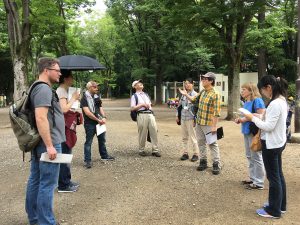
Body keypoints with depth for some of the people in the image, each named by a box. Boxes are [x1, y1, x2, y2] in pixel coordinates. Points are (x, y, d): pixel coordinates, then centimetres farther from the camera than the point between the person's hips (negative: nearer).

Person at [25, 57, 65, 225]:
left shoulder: (40, 88, 16)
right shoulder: (44, 89, -16)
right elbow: (41, 118, -24)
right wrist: (50, 145, -24)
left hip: (39, 143, 10)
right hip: (48, 143, -10)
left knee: (35, 180, 15)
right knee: (47, 184, -4)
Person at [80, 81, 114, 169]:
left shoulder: (97, 97, 12)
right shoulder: (84, 98, -10)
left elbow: (100, 108, 13)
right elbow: (87, 112, -18)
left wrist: (104, 117, -6)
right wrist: (98, 120, -15)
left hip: (99, 122, 7)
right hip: (90, 123, -7)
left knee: (102, 139, 18)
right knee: (88, 142, 0)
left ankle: (104, 155, 34)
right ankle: (87, 160, 5)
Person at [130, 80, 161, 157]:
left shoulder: (146, 95, 23)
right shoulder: (134, 96, 3)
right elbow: (132, 108, -4)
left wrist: (149, 106, 8)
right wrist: (142, 105, -10)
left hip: (150, 114, 5)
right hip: (142, 115, -5)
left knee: (154, 132, -1)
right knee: (142, 133, -2)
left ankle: (155, 150, 4)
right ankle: (141, 150, 13)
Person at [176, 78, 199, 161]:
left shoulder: (195, 94, -8)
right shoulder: (183, 94, 12)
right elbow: (179, 105, 20)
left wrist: (195, 119, -15)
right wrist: (177, 115, 15)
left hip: (190, 119, -6)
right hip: (183, 118, 6)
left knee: (193, 137, -2)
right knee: (184, 137, 11)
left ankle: (196, 154, 8)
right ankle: (185, 153, 20)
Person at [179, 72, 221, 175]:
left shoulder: (215, 94, -15)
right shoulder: (202, 92, 8)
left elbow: (217, 112, -18)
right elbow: (194, 100, 27)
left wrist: (214, 126, -21)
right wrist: (185, 94, 14)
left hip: (209, 124, -8)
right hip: (199, 123, 8)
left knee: (212, 144, -1)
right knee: (201, 143, 14)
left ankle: (216, 164, 6)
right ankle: (203, 162, 25)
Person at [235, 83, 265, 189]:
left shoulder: (257, 100, -14)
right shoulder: (246, 102, 12)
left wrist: (246, 119, -20)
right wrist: (240, 119, 4)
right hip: (247, 132, 9)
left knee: (256, 157, -1)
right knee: (249, 156, 16)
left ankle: (259, 182, 9)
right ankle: (253, 178, 29)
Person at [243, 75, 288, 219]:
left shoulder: (275, 104, -24)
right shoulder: (282, 100, 8)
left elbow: (269, 126, -24)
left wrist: (253, 118, -13)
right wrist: (257, 117, 3)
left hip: (271, 144, -10)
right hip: (278, 142, 10)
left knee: (273, 177, 2)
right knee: (278, 175, 18)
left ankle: (274, 210, 14)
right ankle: (281, 205, 32)